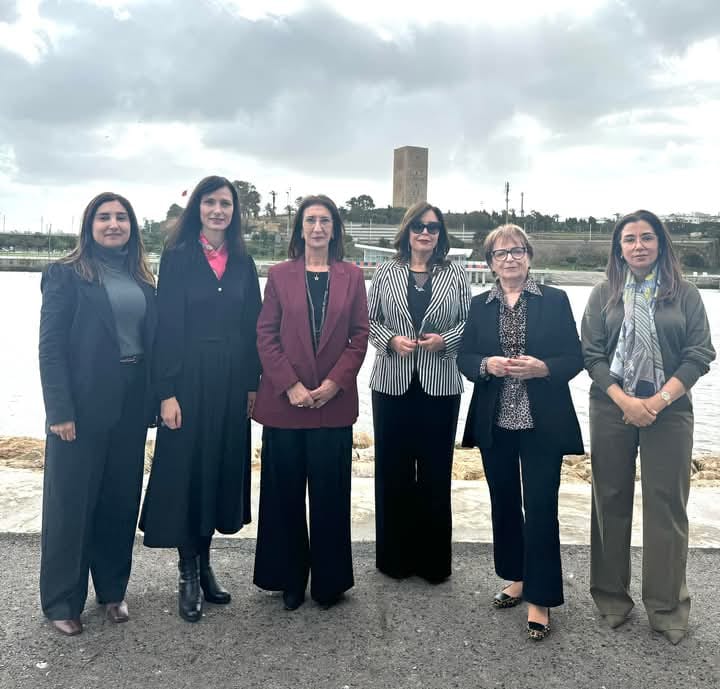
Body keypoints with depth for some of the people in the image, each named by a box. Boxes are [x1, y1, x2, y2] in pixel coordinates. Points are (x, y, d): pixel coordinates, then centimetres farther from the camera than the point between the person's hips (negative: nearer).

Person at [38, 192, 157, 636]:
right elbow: (50, 346, -9)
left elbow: (153, 341, 9)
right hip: (83, 405, -4)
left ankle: (113, 590, 29)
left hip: (131, 404, 5)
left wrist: (154, 400, 3)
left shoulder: (142, 279, 10)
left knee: (121, 499, 13)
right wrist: (60, 410, -15)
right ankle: (61, 601, 21)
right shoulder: (67, 275, -3)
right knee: (71, 503, 6)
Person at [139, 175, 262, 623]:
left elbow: (252, 327, 10)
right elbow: (167, 326, -7)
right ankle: (188, 575, 17)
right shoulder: (177, 258, -2)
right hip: (190, 377, -4)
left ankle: (205, 565, 26)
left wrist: (253, 384, 4)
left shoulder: (243, 263, 9)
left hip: (233, 380, 4)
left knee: (222, 467, 9)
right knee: (186, 469, 2)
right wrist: (168, 392, -13)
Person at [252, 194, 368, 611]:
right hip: (284, 401, 0)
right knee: (285, 493, 8)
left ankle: (329, 580, 21)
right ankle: (289, 579, 22)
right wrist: (290, 385, -10)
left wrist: (335, 382, -9)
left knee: (330, 493, 6)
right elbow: (266, 334, 1)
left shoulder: (352, 276, 7)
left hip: (334, 401, 0)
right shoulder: (280, 275, 5)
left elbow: (360, 335, 3)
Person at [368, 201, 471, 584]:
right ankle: (395, 556, 21)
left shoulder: (456, 275, 6)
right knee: (393, 469, 6)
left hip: (440, 386, 0)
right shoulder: (386, 273, 6)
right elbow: (369, 320, 7)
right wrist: (391, 340, -11)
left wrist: (444, 340, -12)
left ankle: (434, 559, 20)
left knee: (436, 470, 6)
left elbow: (469, 323, 6)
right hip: (392, 384, 1)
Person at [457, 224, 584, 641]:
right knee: (504, 504, 15)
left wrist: (542, 367, -20)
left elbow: (575, 358, -2)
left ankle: (540, 600, 10)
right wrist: (486, 365, -15)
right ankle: (517, 579, 34)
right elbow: (464, 358, 5)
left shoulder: (555, 300, 0)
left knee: (540, 509, -2)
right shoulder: (479, 306, 7)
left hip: (542, 423, -3)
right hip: (495, 423, 3)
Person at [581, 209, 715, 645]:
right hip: (612, 410, 1)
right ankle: (612, 597, 21)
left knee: (667, 505, 1)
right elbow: (590, 354, 0)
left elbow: (701, 354, -1)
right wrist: (625, 401, -12)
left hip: (669, 411, -1)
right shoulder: (604, 294, 5)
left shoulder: (685, 294, 4)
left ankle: (667, 606, 14)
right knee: (611, 502, 7)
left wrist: (659, 401, -12)